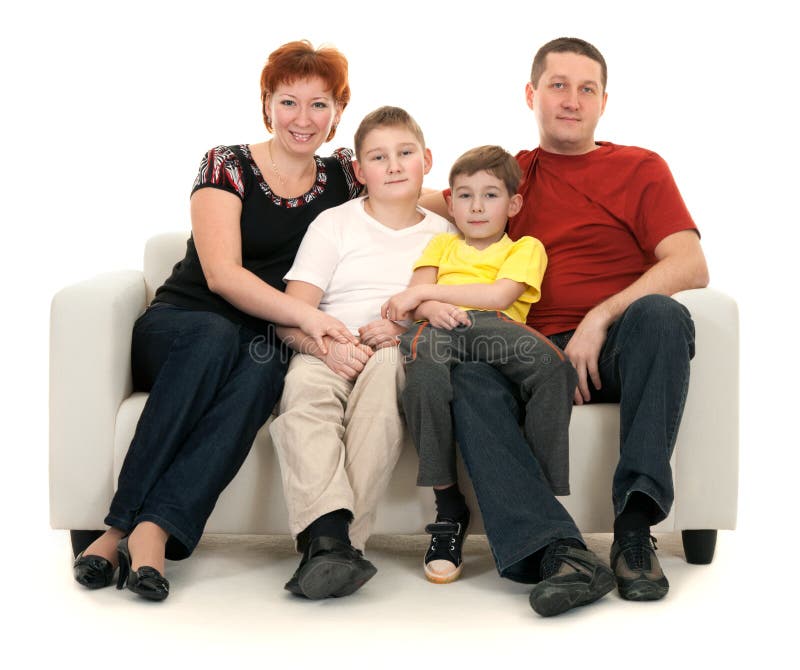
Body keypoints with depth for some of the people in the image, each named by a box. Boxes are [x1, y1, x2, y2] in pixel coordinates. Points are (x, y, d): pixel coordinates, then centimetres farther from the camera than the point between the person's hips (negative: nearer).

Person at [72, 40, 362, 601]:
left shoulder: (342, 177, 11)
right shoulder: (227, 166, -1)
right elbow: (221, 273, -13)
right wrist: (304, 314, -27)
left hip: (259, 345, 2)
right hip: (178, 323, -2)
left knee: (266, 365, -35)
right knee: (217, 338, -38)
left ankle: (148, 530, -43)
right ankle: (130, 525, -38)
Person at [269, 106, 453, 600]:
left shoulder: (443, 235, 18)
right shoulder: (335, 224, 13)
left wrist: (406, 328, -9)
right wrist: (327, 345, -19)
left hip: (400, 354, 0)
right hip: (328, 352, 0)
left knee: (385, 367, -38)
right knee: (304, 389, -36)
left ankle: (348, 537, -45)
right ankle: (327, 534, -53)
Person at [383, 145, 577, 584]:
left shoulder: (526, 248, 25)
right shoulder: (442, 244, 36)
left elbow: (499, 295, 4)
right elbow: (415, 296, 17)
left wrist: (425, 292, 1)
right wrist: (432, 307, -9)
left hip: (498, 327, -1)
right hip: (442, 327, 1)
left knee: (551, 364, -36)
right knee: (423, 363, -39)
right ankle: (448, 506, -31)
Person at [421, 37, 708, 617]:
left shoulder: (639, 168, 13)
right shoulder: (512, 174, 23)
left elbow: (691, 268, -2)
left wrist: (600, 318, -15)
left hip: (619, 351, -2)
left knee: (660, 314, -36)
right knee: (467, 373, -30)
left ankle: (634, 525, -34)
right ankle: (557, 550, -41)